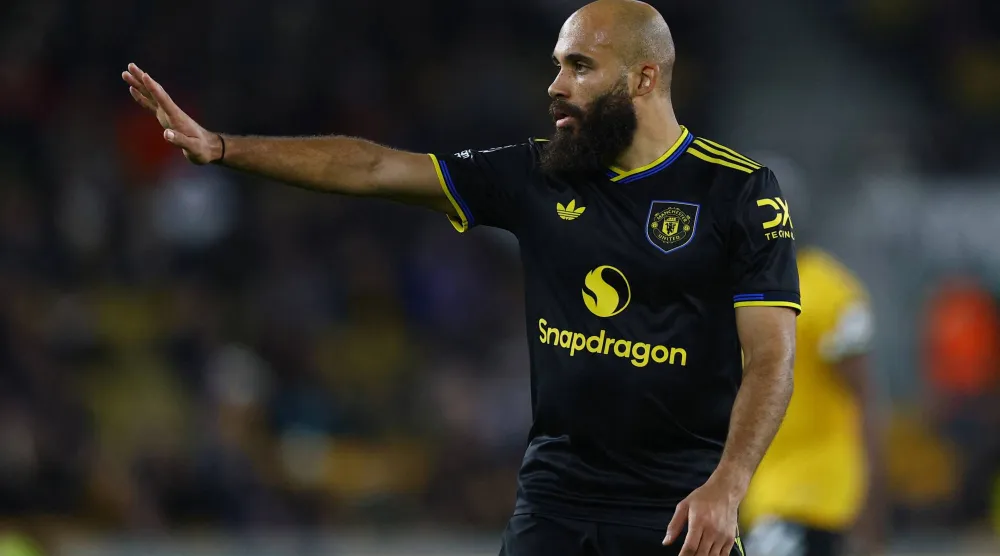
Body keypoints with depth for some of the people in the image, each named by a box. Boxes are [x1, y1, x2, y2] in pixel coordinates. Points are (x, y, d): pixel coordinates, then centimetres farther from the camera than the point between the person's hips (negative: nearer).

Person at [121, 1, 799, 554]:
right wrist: (221, 147, 1)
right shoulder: (537, 175, 7)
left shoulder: (738, 192, -5)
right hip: (555, 493, 4)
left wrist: (725, 490, -21)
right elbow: (372, 168, 7)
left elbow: (771, 357, -9)